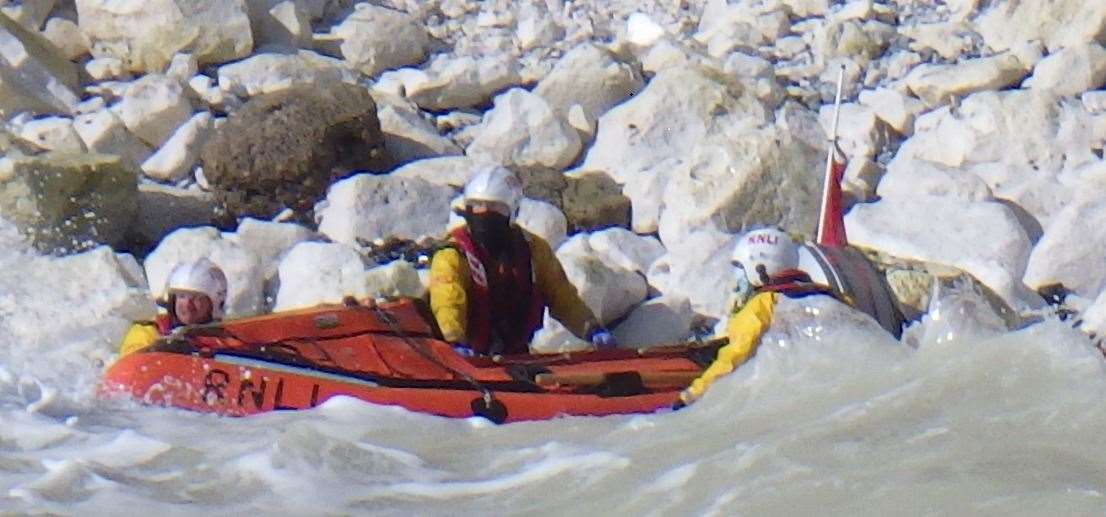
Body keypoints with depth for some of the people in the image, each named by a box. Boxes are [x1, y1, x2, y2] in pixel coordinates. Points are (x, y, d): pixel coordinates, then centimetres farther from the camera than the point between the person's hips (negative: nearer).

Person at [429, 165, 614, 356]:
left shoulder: (532, 249, 8)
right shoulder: (453, 256, -5)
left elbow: (562, 297, 15)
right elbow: (447, 304, -21)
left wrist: (593, 330, -1)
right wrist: (455, 344, -41)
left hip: (517, 358, 2)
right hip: (470, 358, -2)